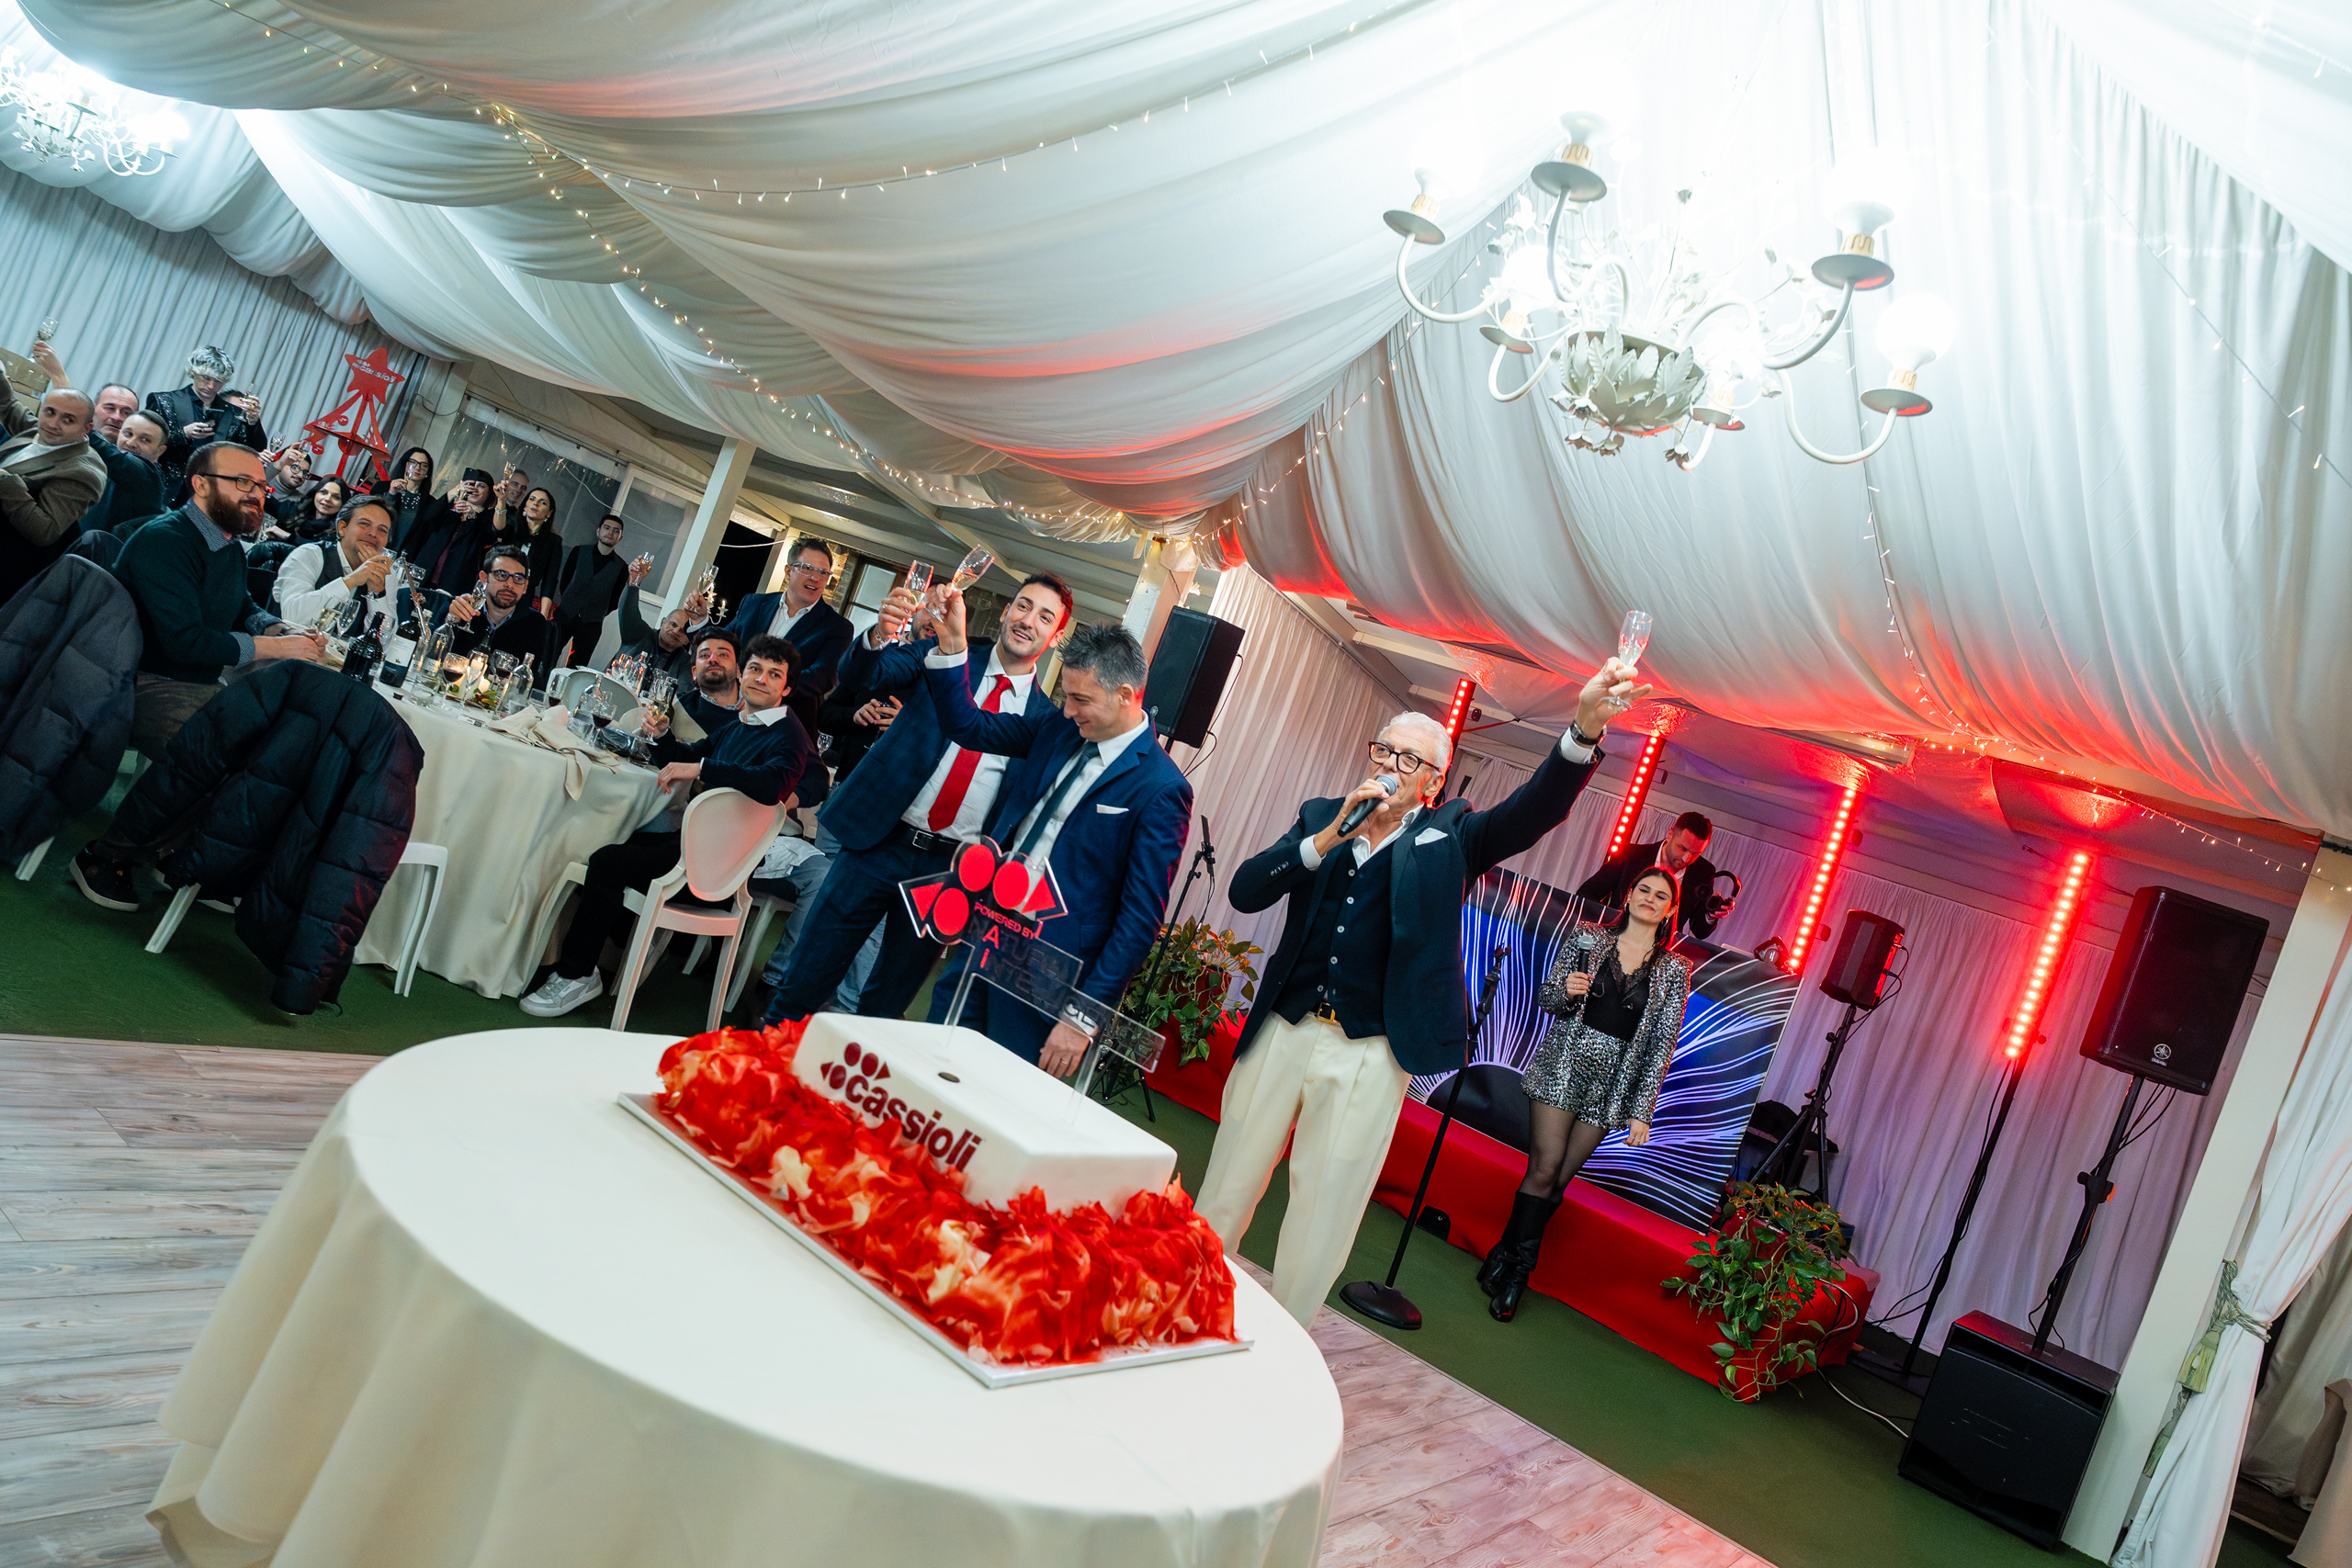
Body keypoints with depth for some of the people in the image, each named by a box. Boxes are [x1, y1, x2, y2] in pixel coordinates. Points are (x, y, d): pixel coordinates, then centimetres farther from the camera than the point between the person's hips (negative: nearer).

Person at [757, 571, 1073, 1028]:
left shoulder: (1047, 717, 3)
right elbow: (858, 674, -10)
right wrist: (879, 635, -30)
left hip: (949, 871, 1)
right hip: (879, 842, 0)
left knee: (888, 999, 14)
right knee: (805, 978, 3)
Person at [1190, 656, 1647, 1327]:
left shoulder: (1448, 838, 5)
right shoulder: (1320, 817, 10)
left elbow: (1536, 809, -12)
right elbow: (1244, 891, -2)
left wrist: (1584, 729, -29)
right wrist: (1328, 837, -14)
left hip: (1370, 1056, -2)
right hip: (1283, 1031, 3)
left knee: (1320, 1219, 5)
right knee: (1223, 1195, 12)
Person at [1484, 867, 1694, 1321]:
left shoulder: (1675, 969, 5)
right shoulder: (1587, 938, 4)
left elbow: (1663, 1042, 3)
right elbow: (1544, 998, 8)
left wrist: (1642, 1109, -1)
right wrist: (1565, 991, -17)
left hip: (1612, 1085, 1)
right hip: (1563, 1066, -1)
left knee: (1557, 1180, 2)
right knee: (1545, 1169, -9)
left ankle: (1509, 1265, 12)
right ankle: (1512, 1267, 3)